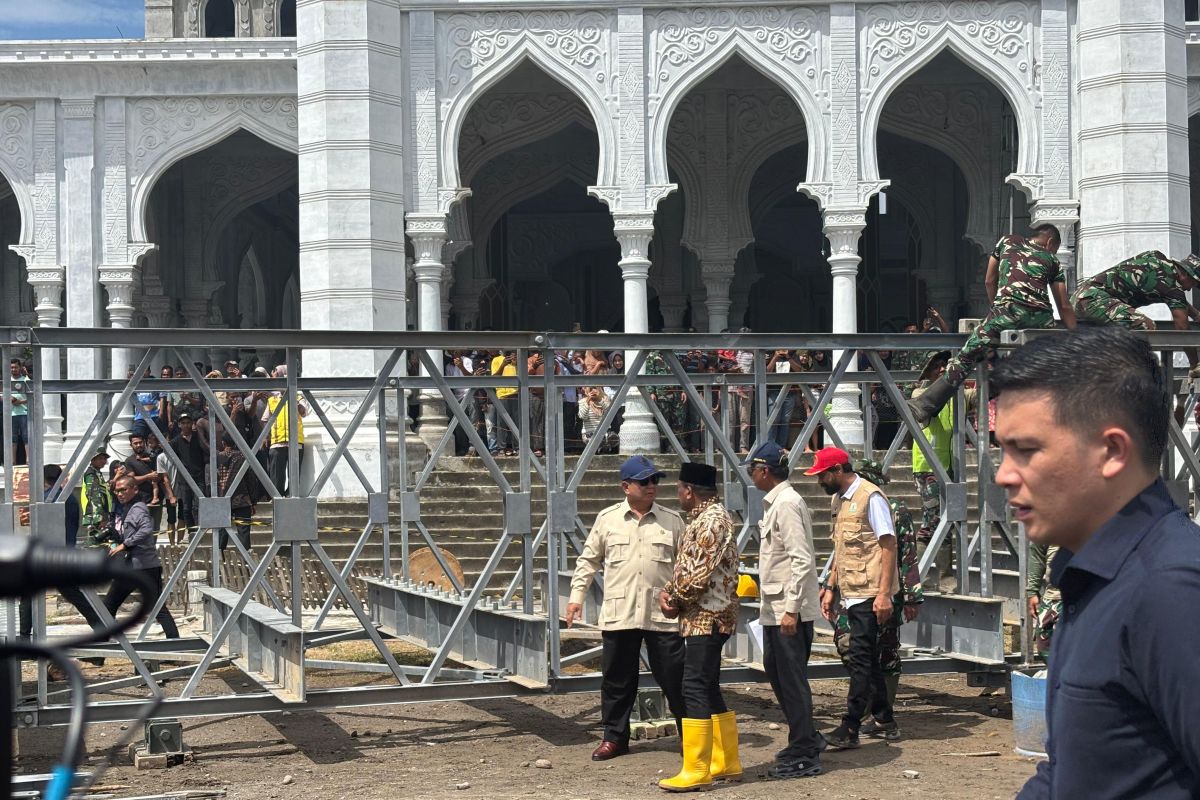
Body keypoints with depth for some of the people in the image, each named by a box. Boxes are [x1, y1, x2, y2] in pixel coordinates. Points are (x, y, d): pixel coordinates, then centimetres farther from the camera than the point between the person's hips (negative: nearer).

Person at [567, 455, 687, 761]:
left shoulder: (672, 520, 6)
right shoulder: (607, 519, 6)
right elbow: (589, 560, 12)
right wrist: (577, 595, 5)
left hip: (662, 614, -1)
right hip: (619, 614, 1)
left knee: (674, 677, 1)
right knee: (617, 678, 8)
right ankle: (614, 737, 21)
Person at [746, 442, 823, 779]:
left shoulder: (787, 504, -16)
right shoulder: (774, 503, 13)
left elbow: (802, 560, -22)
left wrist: (791, 609, -23)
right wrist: (764, 589, 19)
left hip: (789, 610, -10)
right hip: (774, 608, 10)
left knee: (792, 679, -2)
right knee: (777, 673, 17)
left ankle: (803, 757, 6)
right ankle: (806, 740, 29)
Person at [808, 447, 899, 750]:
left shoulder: (870, 497, -12)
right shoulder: (839, 499, 15)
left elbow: (889, 545, -16)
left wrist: (884, 593, -21)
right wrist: (831, 588, 18)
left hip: (869, 592, -9)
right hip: (852, 591, 9)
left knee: (859, 658, -10)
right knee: (867, 657, 15)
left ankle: (850, 728, -11)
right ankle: (883, 717, 26)